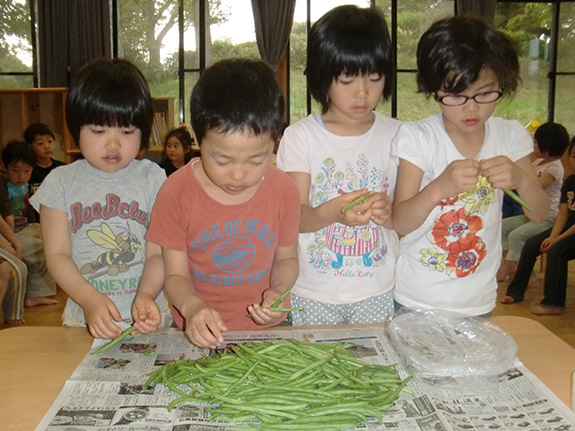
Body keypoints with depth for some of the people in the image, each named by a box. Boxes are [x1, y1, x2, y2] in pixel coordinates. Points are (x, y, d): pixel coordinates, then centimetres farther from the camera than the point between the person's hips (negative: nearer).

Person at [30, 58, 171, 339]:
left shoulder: (152, 179, 3)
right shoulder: (61, 183, 5)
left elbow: (158, 253, 0)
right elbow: (57, 254, 0)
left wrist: (145, 295, -18)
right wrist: (90, 300, -15)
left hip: (145, 316, -1)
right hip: (84, 320, 1)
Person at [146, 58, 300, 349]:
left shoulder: (282, 189, -3)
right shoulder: (177, 192, -7)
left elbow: (286, 258, 8)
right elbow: (176, 274, -5)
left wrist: (279, 291, -13)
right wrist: (191, 306, -25)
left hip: (267, 328, 1)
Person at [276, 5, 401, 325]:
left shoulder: (396, 135, -1)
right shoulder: (300, 136, -6)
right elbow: (295, 218, -8)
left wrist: (389, 213, -23)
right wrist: (332, 212, -29)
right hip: (313, 292, -1)